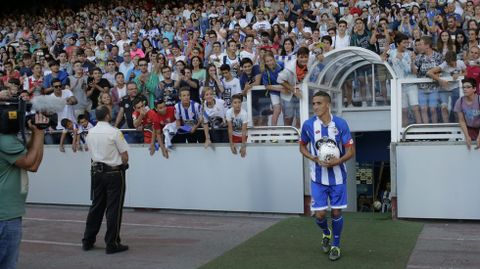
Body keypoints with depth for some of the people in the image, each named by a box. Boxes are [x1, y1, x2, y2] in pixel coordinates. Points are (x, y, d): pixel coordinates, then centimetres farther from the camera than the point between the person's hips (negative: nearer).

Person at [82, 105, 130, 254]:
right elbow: (124, 155, -12)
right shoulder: (114, 132, -15)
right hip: (114, 172, -6)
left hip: (97, 171, 6)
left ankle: (88, 241, 21)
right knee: (113, 208, 1)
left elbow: (93, 152, 12)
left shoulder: (90, 133, 4)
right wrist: (123, 163, 6)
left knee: (96, 206, 15)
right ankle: (112, 244, 5)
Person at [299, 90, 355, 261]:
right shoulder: (308, 125, -7)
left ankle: (335, 245, 26)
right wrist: (315, 159, -11)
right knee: (319, 214, -1)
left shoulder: (340, 124, -10)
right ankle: (326, 233, 34)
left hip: (337, 176, -1)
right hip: (318, 177, 1)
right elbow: (302, 147, 8)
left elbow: (351, 151, -7)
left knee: (336, 212, 5)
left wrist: (337, 161, -25)